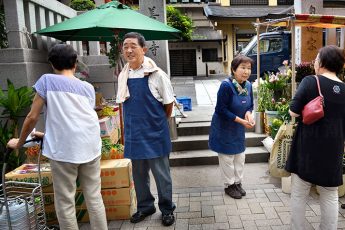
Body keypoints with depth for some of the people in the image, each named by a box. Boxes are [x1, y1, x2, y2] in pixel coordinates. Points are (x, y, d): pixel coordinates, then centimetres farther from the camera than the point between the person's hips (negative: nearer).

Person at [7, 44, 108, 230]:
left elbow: (32, 117, 5)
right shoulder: (88, 87, 19)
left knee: (65, 202, 8)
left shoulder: (47, 80, 7)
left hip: (63, 149, -4)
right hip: (91, 147, 4)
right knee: (94, 198, 13)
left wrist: (19, 143, 22)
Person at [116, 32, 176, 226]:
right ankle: (145, 206, 37)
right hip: (134, 133, 5)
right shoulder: (123, 76, 3)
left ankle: (167, 209, 27)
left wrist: (158, 121, 7)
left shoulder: (156, 74, -12)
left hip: (154, 133, -5)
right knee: (139, 173, 17)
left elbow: (168, 103, -4)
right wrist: (138, 120, 10)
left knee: (161, 173, 7)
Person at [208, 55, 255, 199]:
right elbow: (221, 110, -24)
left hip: (238, 129, 7)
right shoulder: (226, 85, -25)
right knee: (227, 157, 6)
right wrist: (241, 120, -24)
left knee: (240, 156, 15)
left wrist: (248, 113, -16)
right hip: (224, 128, -6)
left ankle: (238, 183, 34)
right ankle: (229, 185, 25)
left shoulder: (248, 85, -4)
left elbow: (250, 105, 8)